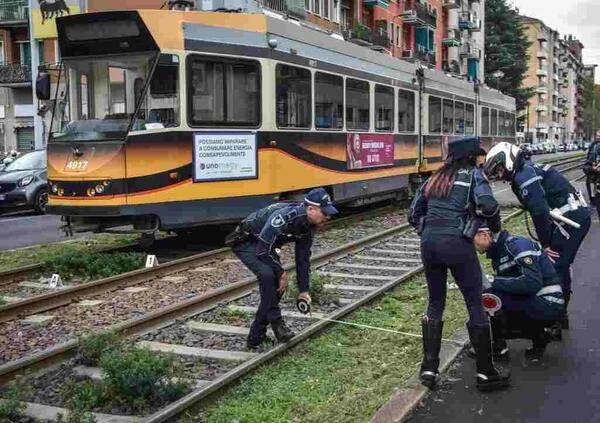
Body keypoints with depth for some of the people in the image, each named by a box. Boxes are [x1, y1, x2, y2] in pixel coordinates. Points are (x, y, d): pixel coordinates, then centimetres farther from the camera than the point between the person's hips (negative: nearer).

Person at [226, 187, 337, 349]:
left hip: (265, 245, 9)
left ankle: (256, 337, 8)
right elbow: (263, 249, -33)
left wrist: (303, 290, 0)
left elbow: (303, 258, 1)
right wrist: (281, 273, -22)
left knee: (277, 286, -1)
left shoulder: (308, 226, -9)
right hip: (245, 241, -8)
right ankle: (276, 322, -14)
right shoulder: (284, 217, -36)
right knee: (267, 275, -31)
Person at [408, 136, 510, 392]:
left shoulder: (435, 177, 20)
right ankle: (485, 373, 11)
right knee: (475, 304, 6)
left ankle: (429, 369, 14)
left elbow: (414, 215, 17)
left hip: (428, 243, 5)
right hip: (457, 243, -5)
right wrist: (496, 227, 6)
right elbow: (487, 206, -12)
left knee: (435, 303, 17)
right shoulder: (473, 175, 5)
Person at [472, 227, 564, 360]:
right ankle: (539, 336, 13)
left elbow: (533, 283, -27)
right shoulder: (498, 254, 14)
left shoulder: (518, 244, -15)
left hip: (548, 306, -9)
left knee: (490, 295, -22)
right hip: (531, 304, 9)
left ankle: (498, 347, -7)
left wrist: (493, 282, -24)